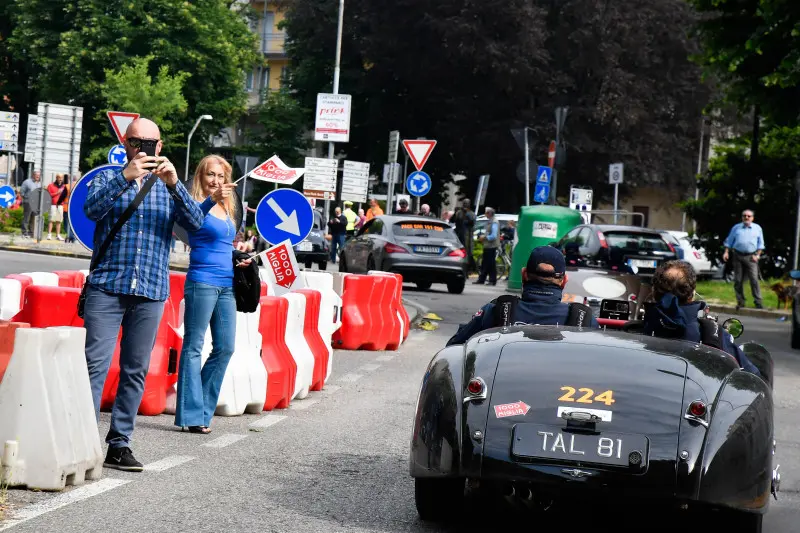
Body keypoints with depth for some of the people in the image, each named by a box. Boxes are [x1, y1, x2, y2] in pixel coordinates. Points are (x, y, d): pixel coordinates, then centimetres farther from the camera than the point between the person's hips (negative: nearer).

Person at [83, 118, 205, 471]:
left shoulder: (168, 187, 14)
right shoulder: (109, 179, 9)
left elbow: (195, 223, -3)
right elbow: (92, 209, -11)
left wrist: (174, 185, -18)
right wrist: (125, 177, -24)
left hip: (151, 292, 3)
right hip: (107, 286, -2)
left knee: (135, 371, 4)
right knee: (95, 365, -11)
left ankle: (119, 445, 10)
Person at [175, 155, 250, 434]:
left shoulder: (228, 211, 17)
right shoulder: (198, 206, -6)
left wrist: (240, 259, 11)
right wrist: (212, 199, -48)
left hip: (226, 285, 8)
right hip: (202, 282, -8)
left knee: (225, 347, 7)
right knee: (194, 346, -4)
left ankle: (201, 408, 17)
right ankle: (192, 414, -2)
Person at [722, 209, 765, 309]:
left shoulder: (757, 228, 10)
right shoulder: (736, 228, 11)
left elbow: (760, 244, 11)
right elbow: (729, 241, 13)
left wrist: (757, 255, -1)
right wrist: (726, 252, 1)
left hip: (751, 257, -2)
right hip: (738, 256, 2)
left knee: (754, 280, -11)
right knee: (738, 280, 2)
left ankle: (758, 302, -11)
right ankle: (740, 301, 11)